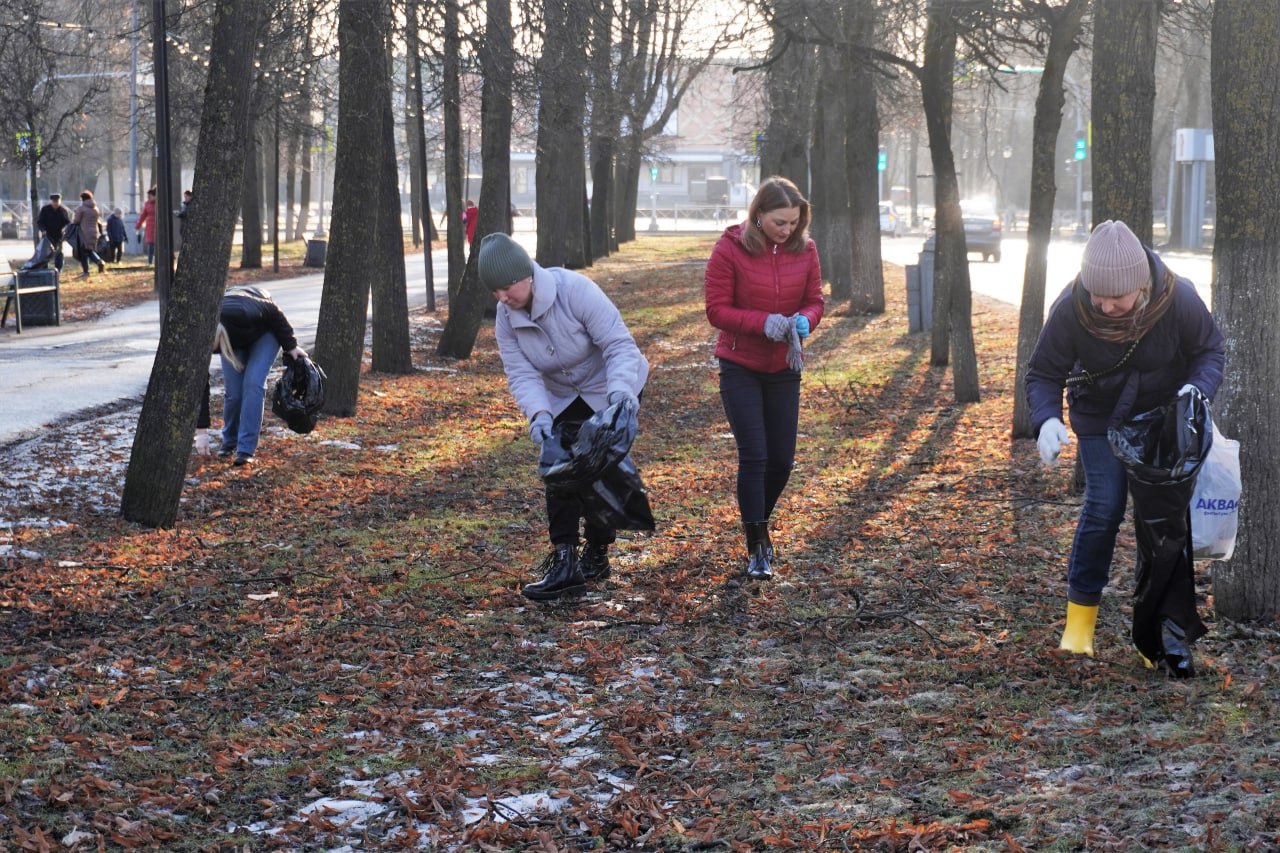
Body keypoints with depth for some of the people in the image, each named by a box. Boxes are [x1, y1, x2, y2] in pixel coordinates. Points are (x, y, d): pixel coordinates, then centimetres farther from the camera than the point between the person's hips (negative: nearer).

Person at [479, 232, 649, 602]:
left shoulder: (575, 290, -32)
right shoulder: (506, 317, -14)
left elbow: (619, 343, -32)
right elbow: (521, 374, -19)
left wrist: (620, 388, -48)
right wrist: (538, 413, -38)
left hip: (613, 390, -5)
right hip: (565, 398, 5)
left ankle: (596, 554, 10)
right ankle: (563, 558, -9)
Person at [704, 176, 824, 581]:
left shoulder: (804, 249, -3)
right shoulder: (730, 248, -14)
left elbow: (815, 301, 4)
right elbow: (717, 309, -13)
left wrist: (804, 320, -20)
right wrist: (764, 323, -27)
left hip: (784, 368, 4)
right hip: (740, 366, -4)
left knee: (781, 460, 7)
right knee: (753, 456, -8)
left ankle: (759, 523, 32)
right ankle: (757, 549, 0)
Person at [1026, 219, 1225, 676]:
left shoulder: (1179, 300, -28)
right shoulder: (1070, 311, -29)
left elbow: (1211, 350, -10)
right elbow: (1043, 374, -18)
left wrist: (1197, 388, -31)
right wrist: (1047, 420, -37)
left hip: (1165, 416, 1)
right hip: (1101, 419, -1)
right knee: (1103, 508, -11)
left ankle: (1166, 628, 6)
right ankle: (1080, 616, 2)